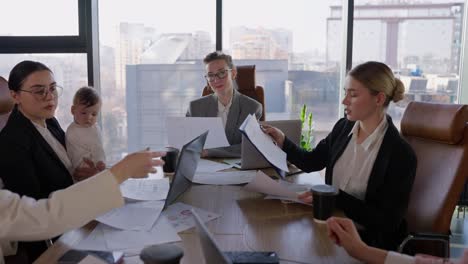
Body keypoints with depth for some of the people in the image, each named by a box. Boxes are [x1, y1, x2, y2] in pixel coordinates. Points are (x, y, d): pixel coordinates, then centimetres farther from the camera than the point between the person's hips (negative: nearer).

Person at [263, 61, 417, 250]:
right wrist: (282, 141, -2)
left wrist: (336, 197, -24)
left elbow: (388, 221, -17)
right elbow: (311, 162, 14)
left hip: (369, 241, -5)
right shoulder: (343, 127, -1)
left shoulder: (401, 155, -18)